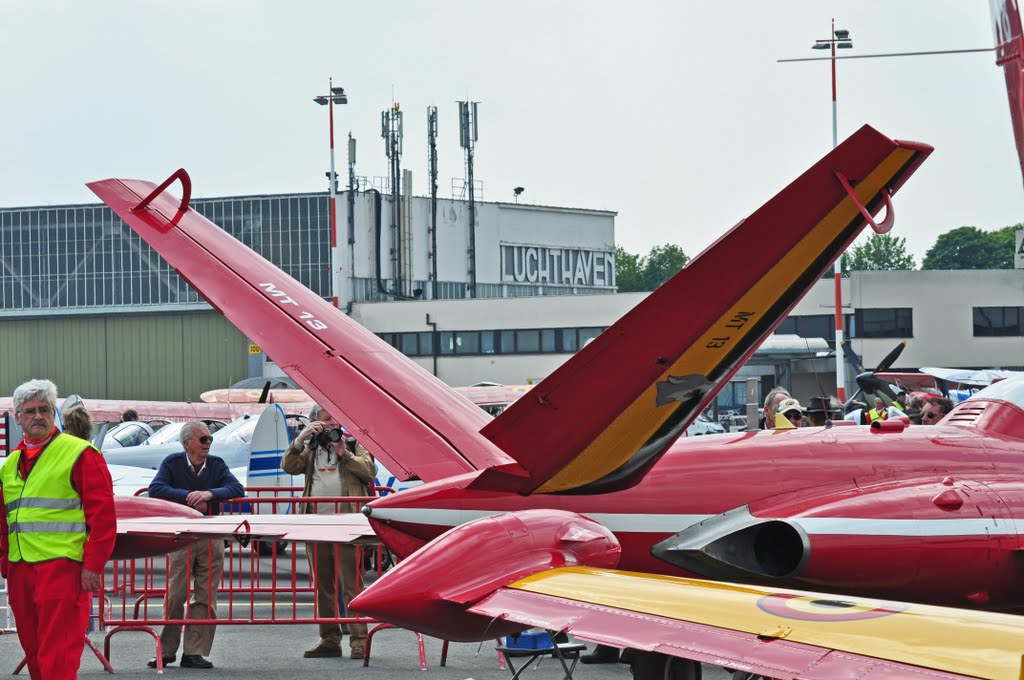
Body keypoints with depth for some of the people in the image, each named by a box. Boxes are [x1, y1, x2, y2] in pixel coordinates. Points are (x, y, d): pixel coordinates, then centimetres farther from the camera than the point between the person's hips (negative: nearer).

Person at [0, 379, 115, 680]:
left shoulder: (80, 454, -3)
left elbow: (102, 514, -8)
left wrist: (93, 566, -13)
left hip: (61, 567, -7)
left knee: (57, 655, -11)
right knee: (34, 651, 12)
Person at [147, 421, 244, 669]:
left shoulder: (216, 464, 7)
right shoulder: (172, 463, 1)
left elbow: (237, 489, -5)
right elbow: (155, 489, -12)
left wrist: (210, 494, -22)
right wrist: (188, 496, -19)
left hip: (211, 536, 2)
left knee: (206, 598, 0)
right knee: (174, 596, -2)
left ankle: (194, 653, 3)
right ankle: (166, 650, 7)